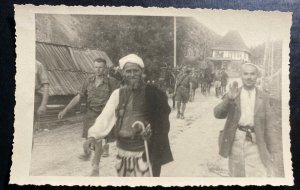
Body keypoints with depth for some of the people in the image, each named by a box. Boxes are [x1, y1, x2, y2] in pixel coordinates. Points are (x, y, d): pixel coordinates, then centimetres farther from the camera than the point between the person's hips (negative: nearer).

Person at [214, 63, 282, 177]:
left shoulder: (263, 98, 6)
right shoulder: (233, 94, 5)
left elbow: (269, 125, 4)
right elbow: (218, 114, -6)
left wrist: (273, 151, 1)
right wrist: (229, 99, -24)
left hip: (256, 143, 0)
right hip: (236, 141, 1)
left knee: (261, 174, -8)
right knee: (237, 175, 11)